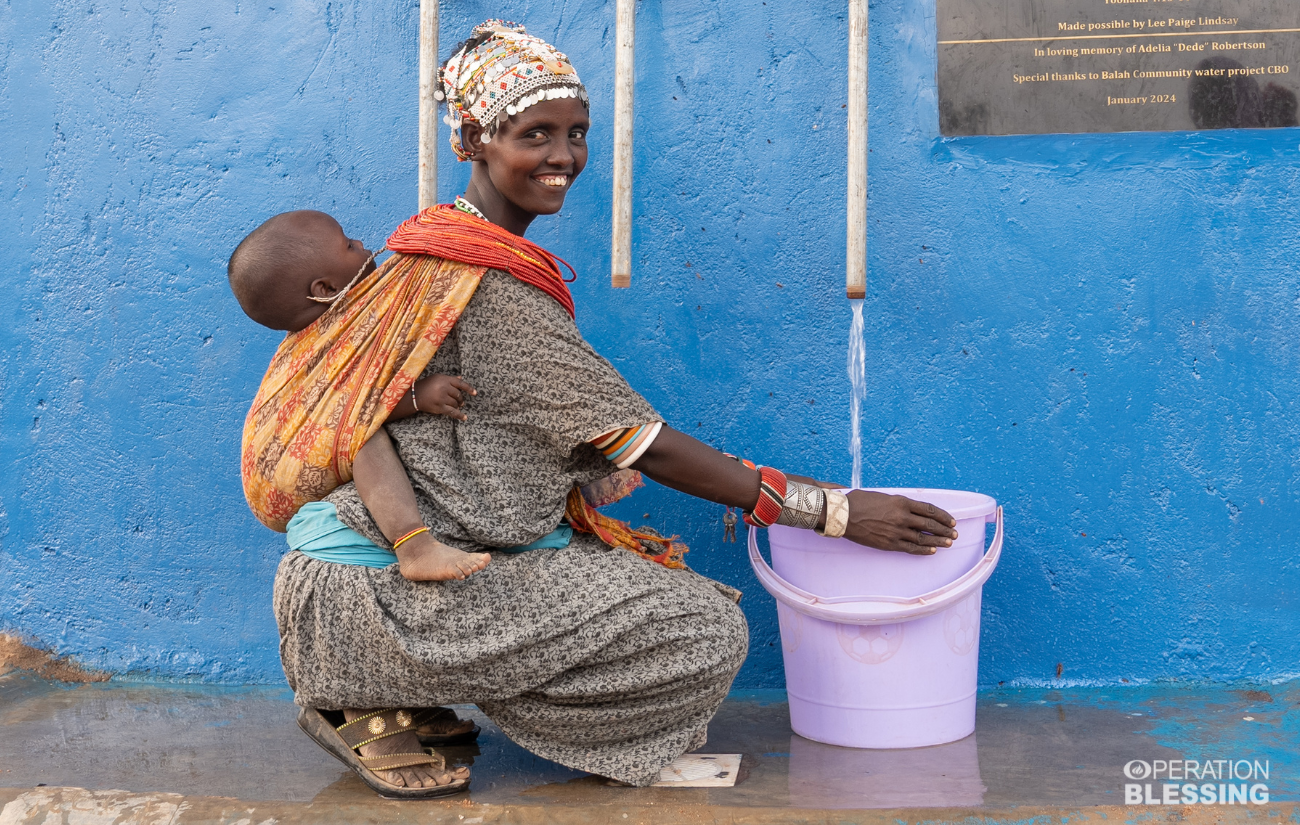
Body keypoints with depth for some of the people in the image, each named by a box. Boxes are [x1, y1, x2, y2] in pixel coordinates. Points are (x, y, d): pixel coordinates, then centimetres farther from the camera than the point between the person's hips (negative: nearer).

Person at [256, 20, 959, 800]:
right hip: (394, 587, -10)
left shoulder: (438, 247, 13)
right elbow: (646, 446, -18)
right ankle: (379, 701, -6)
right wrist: (836, 510, -14)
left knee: (692, 597, 7)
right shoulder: (491, 290, -18)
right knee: (709, 633, -15)